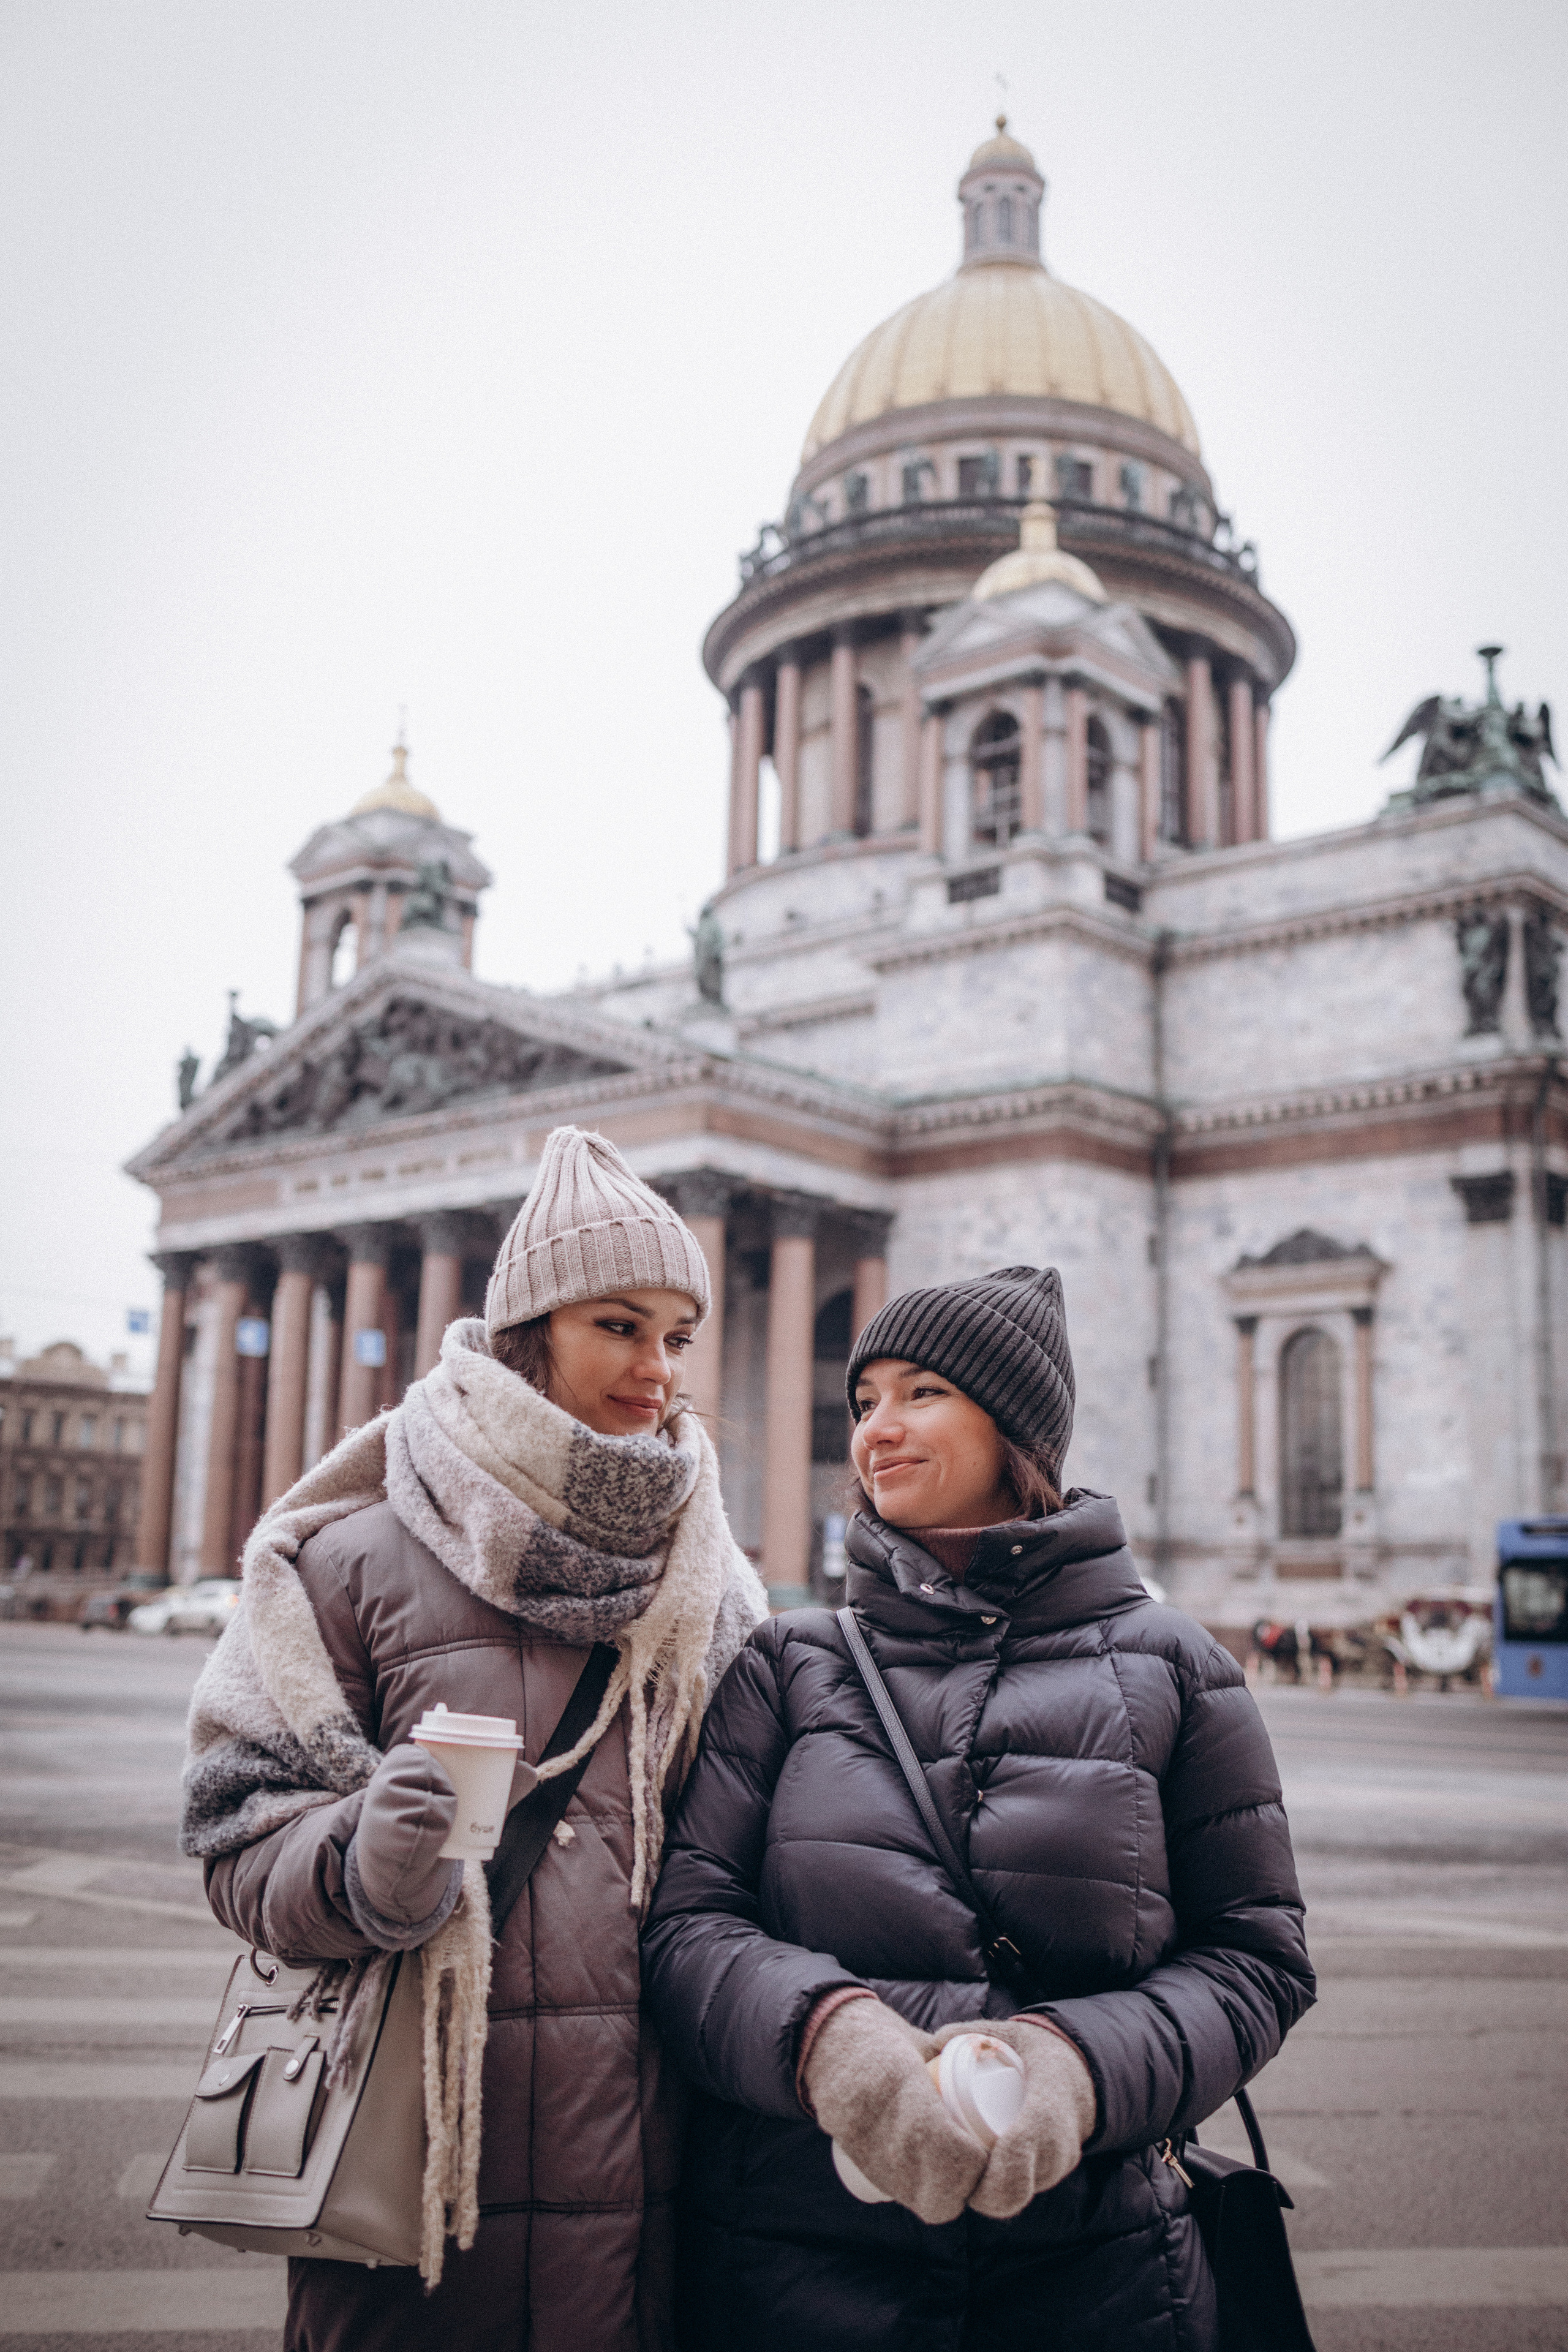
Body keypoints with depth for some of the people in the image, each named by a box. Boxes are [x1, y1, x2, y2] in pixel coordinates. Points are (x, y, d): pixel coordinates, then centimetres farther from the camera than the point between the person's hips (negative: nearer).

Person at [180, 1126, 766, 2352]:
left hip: (652, 2158, 3)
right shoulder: (358, 1556, -2)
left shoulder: (714, 1586, 10)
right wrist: (369, 1867, -22)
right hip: (429, 2162, -3)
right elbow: (248, 1844, -4)